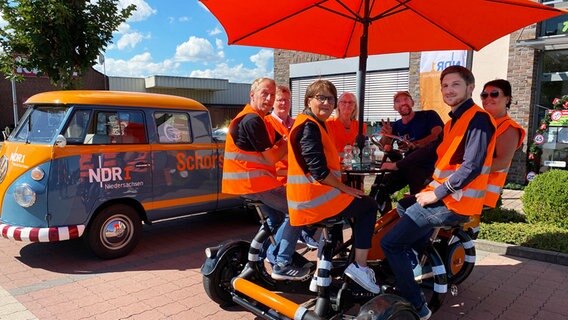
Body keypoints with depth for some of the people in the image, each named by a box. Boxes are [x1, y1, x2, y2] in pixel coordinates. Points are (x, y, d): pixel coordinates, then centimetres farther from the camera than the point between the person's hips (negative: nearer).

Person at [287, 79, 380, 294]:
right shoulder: (309, 126, -16)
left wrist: (342, 188, 13)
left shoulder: (311, 124, 17)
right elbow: (319, 171, -24)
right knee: (368, 206, 6)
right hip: (315, 200, -10)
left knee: (360, 206, 32)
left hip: (308, 198, 10)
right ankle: (360, 266, 3)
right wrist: (345, 188, -11)